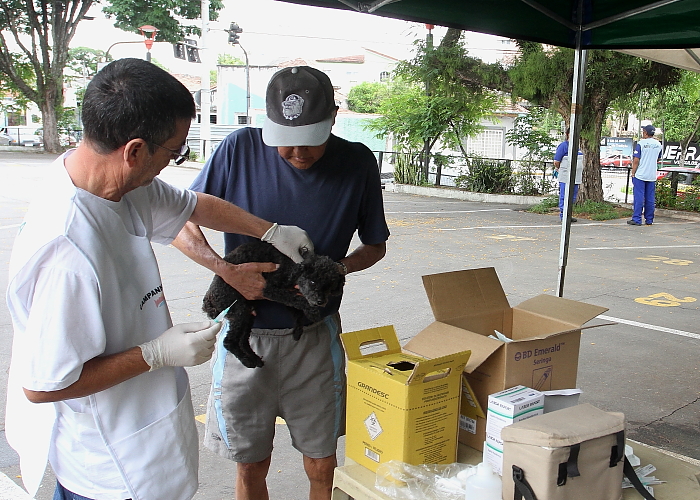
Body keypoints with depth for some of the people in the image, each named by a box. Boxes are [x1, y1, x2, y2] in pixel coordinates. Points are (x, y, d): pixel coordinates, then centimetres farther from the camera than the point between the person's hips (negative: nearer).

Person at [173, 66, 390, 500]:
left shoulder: (357, 163, -7)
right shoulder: (241, 149, -10)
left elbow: (375, 246, 5)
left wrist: (335, 270, -16)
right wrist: (226, 269, -22)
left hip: (314, 337, 1)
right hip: (245, 333, 0)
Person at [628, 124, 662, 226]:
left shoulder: (641, 143, -11)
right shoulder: (658, 144, 7)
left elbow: (636, 160, -12)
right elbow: (657, 159, 18)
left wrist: (633, 173, -6)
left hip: (640, 175, -5)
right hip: (652, 175, 5)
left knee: (638, 197, -2)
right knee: (650, 199, 9)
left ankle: (636, 219, -4)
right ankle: (649, 220, 13)